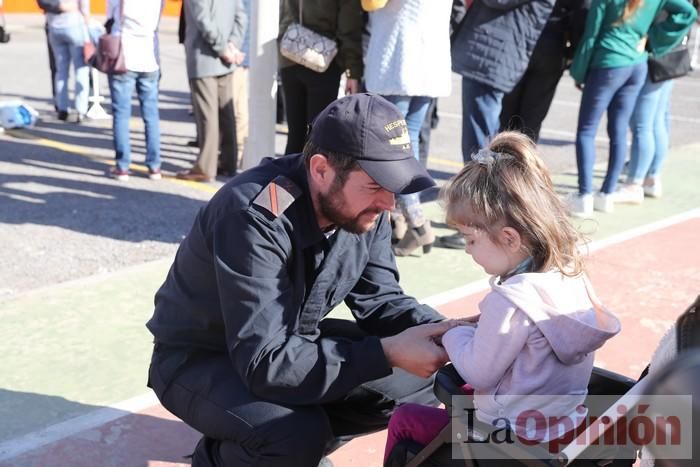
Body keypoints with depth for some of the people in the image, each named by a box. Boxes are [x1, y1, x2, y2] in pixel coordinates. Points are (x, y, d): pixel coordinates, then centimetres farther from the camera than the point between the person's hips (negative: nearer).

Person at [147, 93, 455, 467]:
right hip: (201, 359, -6)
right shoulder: (255, 217, -34)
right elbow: (265, 362, -37)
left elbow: (380, 299, -4)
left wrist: (444, 331, -24)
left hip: (291, 340, 7)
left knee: (417, 382, -5)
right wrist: (387, 352, -39)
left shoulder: (362, 206, -12)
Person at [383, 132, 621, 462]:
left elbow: (478, 373, -19)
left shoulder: (510, 300, -30)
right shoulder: (570, 275, -5)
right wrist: (482, 327, 2)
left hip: (515, 441, -8)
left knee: (403, 419, 9)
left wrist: (454, 334, -3)